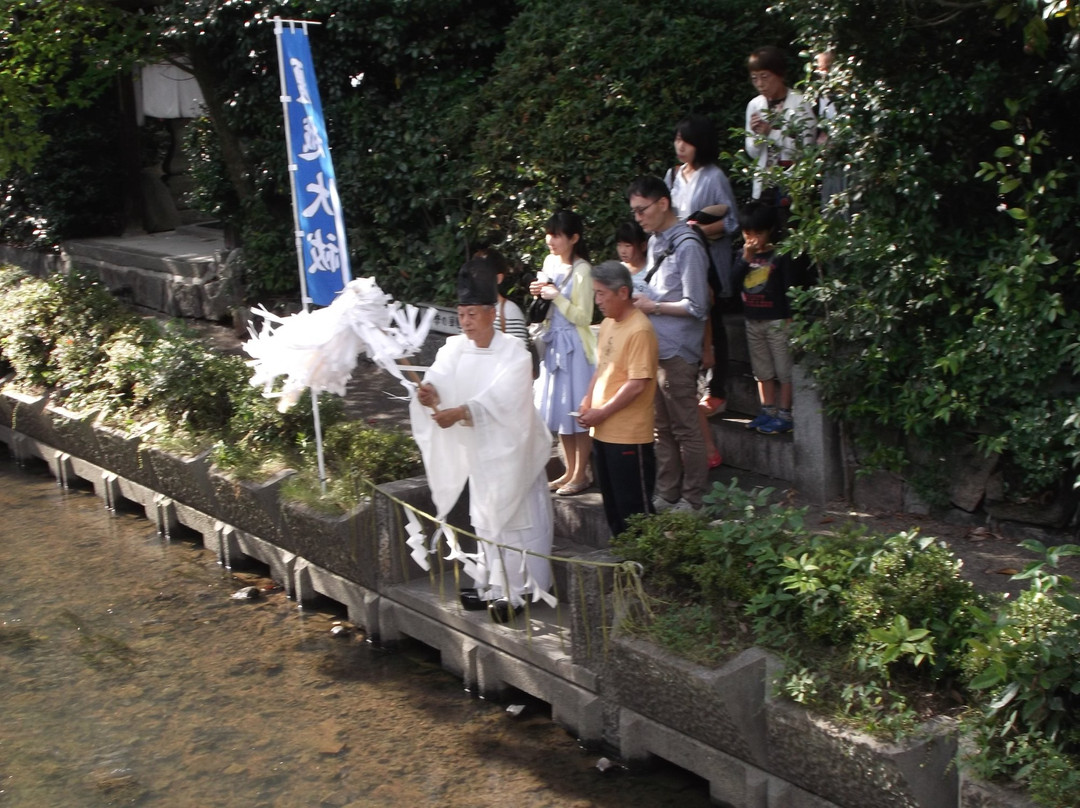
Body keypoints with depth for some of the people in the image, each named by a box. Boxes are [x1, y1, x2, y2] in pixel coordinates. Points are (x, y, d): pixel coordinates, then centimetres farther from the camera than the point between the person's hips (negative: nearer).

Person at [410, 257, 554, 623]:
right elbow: (439, 380, -15)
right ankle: (493, 585, 24)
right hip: (479, 449, 6)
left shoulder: (513, 353, -16)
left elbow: (499, 399, -29)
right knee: (485, 517, 13)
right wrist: (428, 392, -39)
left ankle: (516, 591, 5)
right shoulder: (454, 349, 0)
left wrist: (460, 412, -41)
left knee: (516, 518, -1)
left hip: (511, 449, -6)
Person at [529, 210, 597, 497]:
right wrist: (540, 294, 1)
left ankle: (581, 474, 9)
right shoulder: (550, 262, 8)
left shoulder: (582, 270, -15)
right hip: (553, 342, 8)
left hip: (574, 346, -8)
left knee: (577, 410, -1)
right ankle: (570, 470, 24)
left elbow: (583, 317, -16)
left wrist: (556, 297, -20)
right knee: (559, 408, 13)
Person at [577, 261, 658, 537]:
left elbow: (637, 384, -21)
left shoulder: (639, 330, -17)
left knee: (634, 505, 0)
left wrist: (601, 413, -16)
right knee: (612, 503, 17)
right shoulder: (607, 324, 10)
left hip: (629, 435, -9)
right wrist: (588, 400, 4)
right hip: (603, 432, 9)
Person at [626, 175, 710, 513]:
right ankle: (666, 494, 22)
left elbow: (696, 307, -16)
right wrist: (640, 300, 4)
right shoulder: (656, 241, 13)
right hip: (653, 347, 9)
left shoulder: (687, 245, -14)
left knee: (685, 429, -1)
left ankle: (692, 499, 7)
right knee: (662, 428, 14)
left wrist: (653, 307, -10)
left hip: (676, 352, -9)